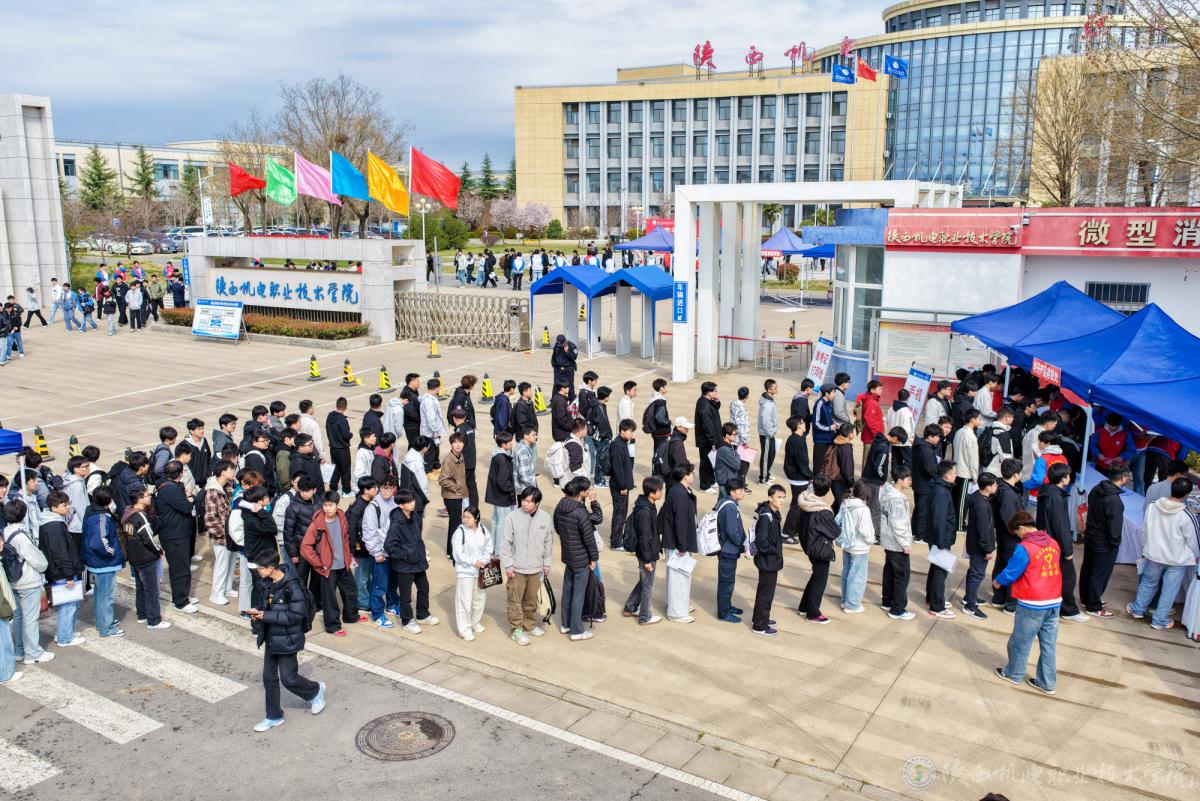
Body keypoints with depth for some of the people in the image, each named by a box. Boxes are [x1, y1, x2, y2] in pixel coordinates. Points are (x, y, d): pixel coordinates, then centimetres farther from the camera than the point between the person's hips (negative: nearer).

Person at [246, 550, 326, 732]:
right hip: (271, 638, 8)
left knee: (288, 678, 1)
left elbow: (296, 615, -24)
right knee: (269, 677, 13)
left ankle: (316, 691, 29)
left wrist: (267, 616, -23)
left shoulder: (291, 587, -25)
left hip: (286, 640, -8)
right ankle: (274, 717, 27)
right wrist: (258, 611, -3)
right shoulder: (268, 583, 2)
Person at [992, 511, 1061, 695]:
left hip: (1032, 604, -6)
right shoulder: (1053, 544, 2)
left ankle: (1013, 674, 28)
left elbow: (1010, 573, -10)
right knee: (1049, 643, 13)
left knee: (1021, 640, 12)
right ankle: (1047, 682, 20)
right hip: (1054, 602, 6)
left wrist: (997, 581, 10)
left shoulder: (1024, 548, -18)